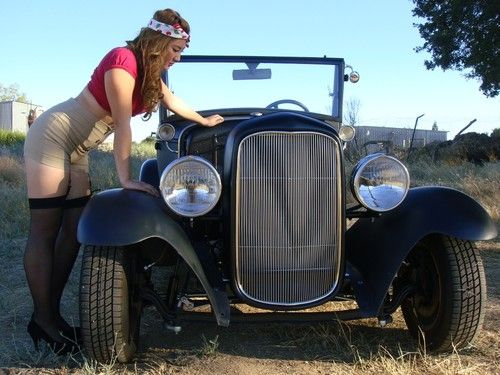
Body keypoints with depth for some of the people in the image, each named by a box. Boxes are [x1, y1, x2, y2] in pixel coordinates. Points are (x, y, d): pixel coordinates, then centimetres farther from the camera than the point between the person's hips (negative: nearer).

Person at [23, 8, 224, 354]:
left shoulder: (149, 70, 9)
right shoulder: (123, 60, -19)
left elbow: (172, 101, 27)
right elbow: (123, 123, -22)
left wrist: (205, 121, 40)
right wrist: (126, 179, -23)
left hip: (77, 150, 9)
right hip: (52, 138, -9)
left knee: (74, 230, 5)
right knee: (45, 231, -6)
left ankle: (52, 313, 12)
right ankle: (43, 320, 0)